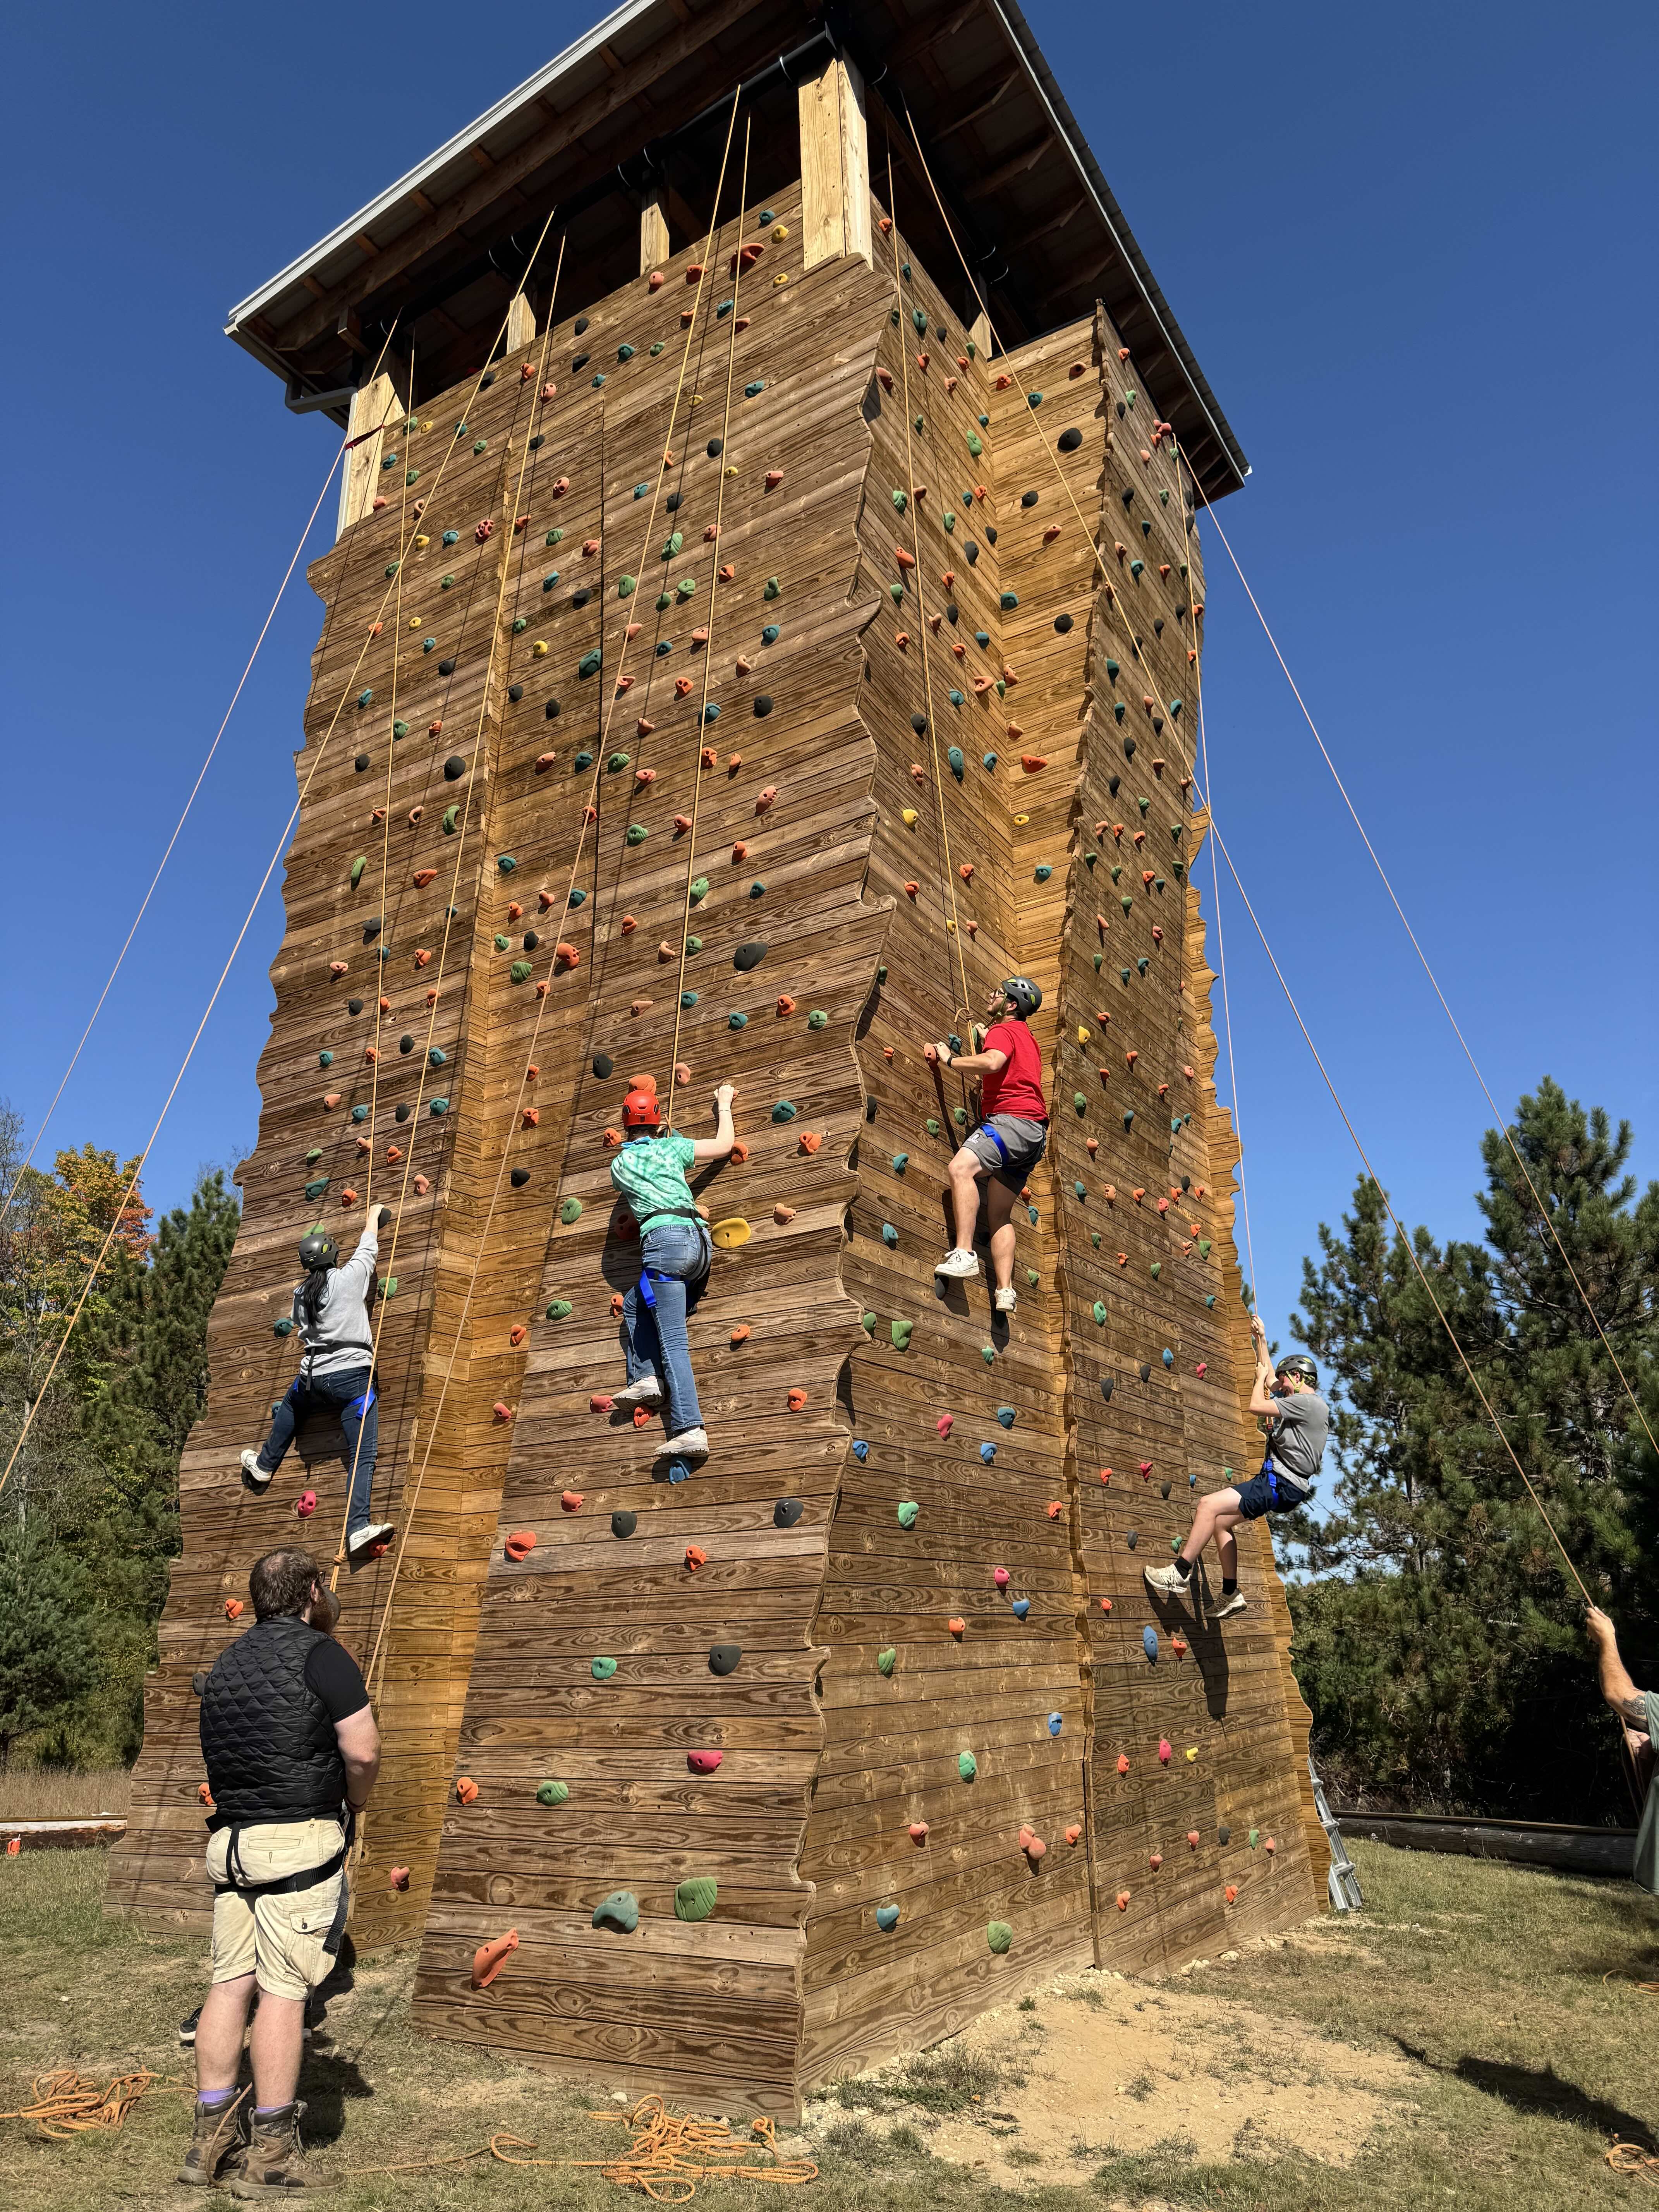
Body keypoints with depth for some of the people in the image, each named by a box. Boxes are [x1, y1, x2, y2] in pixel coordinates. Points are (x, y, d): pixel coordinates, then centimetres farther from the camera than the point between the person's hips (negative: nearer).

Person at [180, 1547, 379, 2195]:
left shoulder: (227, 1662, 14)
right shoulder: (320, 1653, -10)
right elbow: (363, 1750, -17)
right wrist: (355, 1801, 4)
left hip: (229, 1839, 7)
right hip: (300, 1838, -7)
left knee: (229, 1984, 13)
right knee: (284, 1989, 0)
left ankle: (211, 2140, 20)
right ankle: (270, 2154, 8)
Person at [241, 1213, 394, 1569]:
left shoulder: (301, 1295, 10)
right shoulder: (349, 1277, -3)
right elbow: (368, 1249, 13)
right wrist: (374, 1218, 31)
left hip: (313, 1378, 5)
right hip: (353, 1375, -5)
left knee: (291, 1404, 41)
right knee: (363, 1456, -10)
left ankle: (264, 1467, 55)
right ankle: (358, 1528, -23)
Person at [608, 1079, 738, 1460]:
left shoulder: (619, 1165, 16)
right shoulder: (671, 1147, 18)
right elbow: (724, 1146, 20)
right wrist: (724, 1105, 35)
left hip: (666, 1240, -5)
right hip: (700, 1241, 5)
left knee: (673, 1342, -10)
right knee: (635, 1304, 25)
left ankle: (690, 1429, -22)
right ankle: (647, 1378, 9)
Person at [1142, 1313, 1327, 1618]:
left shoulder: (1307, 1402, -12)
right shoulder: (1301, 1402, 18)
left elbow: (1256, 1405, -15)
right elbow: (1270, 1376, 32)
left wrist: (1262, 1377, 2)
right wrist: (1261, 1339, 32)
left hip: (1282, 1486, -11)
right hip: (1277, 1482, 11)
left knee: (1209, 1505, -19)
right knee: (1220, 1521, 12)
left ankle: (1179, 1574, -17)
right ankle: (1231, 1595, 16)